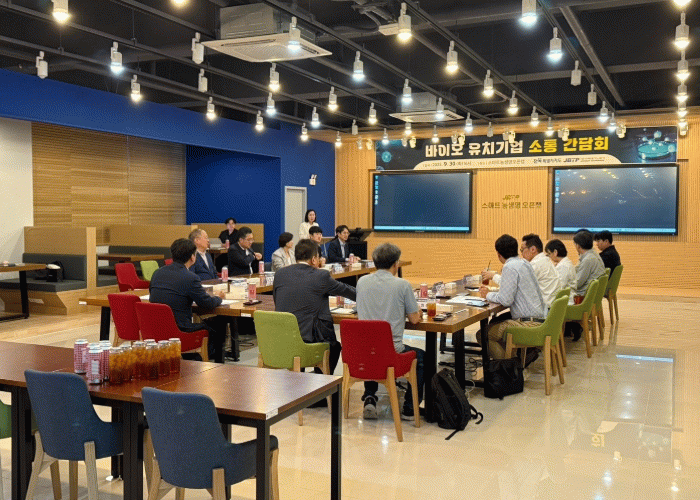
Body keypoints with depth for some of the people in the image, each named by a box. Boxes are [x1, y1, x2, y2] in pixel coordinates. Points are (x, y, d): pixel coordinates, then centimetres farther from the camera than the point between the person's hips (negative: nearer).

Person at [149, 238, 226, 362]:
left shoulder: (157, 273, 4)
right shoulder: (190, 278, -17)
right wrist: (218, 297, 15)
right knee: (219, 324, 14)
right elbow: (208, 304, -9)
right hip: (180, 330, -8)